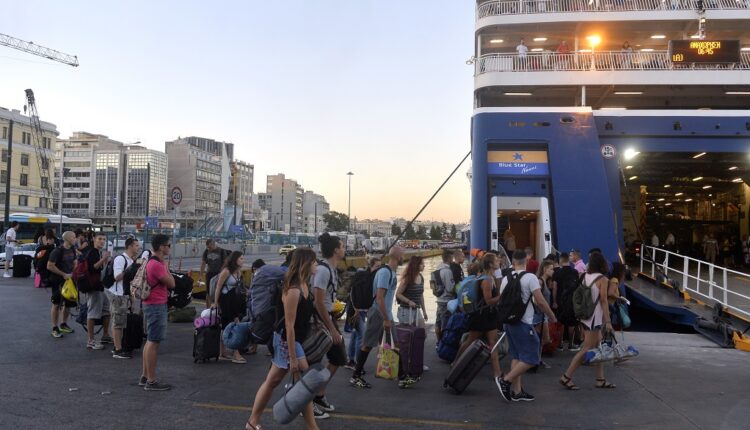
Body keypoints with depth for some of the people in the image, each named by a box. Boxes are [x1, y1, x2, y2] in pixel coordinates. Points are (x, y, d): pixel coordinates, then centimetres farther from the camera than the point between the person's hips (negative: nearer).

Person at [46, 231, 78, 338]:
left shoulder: (72, 250, 7)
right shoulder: (58, 251, -16)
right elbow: (50, 266, -18)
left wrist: (73, 273, 1)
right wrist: (64, 274, -17)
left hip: (69, 280, 7)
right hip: (57, 281, -7)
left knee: (69, 303, 12)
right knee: (57, 304, -1)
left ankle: (63, 324, 30)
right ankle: (55, 328, 8)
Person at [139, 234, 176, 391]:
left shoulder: (153, 262, 13)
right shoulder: (157, 265, -20)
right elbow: (171, 284, -15)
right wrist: (166, 266, -7)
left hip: (153, 304, 11)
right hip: (156, 306, -11)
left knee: (150, 341, 16)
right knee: (154, 342, -6)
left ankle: (145, 377, 25)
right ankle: (151, 381, -1)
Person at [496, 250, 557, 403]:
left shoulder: (506, 279, 6)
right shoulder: (530, 277, -11)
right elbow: (540, 302, -14)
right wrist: (552, 317, 0)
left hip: (509, 321, 7)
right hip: (523, 323, -7)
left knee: (517, 356, 14)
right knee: (531, 358, -1)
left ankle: (516, 391, 15)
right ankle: (505, 380, -6)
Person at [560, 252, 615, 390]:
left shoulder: (585, 277, 6)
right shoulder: (602, 279, -11)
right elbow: (603, 301, -13)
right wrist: (608, 321, -10)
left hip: (585, 316, 7)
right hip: (594, 318, -7)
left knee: (598, 347, 14)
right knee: (587, 349, -3)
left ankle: (600, 379, 19)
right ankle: (567, 377, -4)